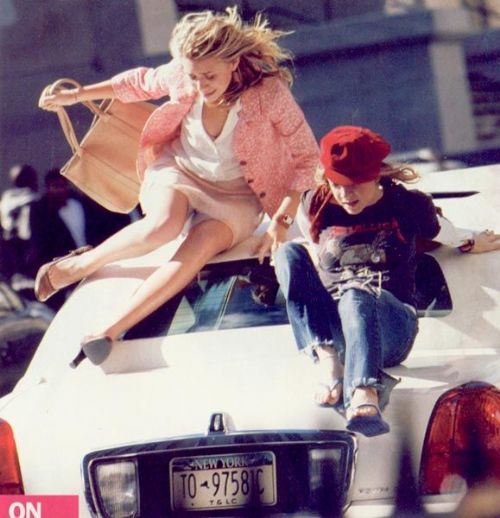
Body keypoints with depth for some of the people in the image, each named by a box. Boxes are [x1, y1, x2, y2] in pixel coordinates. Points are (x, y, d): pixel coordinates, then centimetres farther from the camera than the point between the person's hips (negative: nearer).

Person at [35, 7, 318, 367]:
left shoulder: (268, 93, -24)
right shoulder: (181, 76, -15)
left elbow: (306, 156, -14)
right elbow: (141, 83, 9)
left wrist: (281, 221, -21)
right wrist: (77, 95, 11)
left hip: (235, 195, -1)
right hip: (179, 172, 1)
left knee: (204, 240, -35)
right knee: (163, 225, -34)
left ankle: (111, 330, -35)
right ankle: (79, 265, -10)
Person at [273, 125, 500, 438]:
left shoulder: (408, 205, 5)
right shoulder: (317, 206, 10)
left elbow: (449, 236, 25)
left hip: (392, 326, -3)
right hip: (328, 328, 3)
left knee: (356, 296, -40)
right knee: (289, 252, -22)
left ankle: (364, 396, -69)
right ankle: (327, 360, -40)